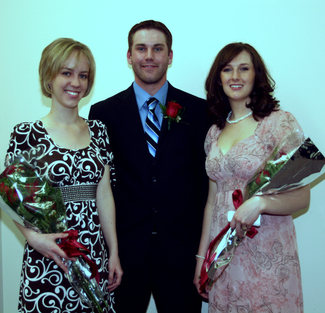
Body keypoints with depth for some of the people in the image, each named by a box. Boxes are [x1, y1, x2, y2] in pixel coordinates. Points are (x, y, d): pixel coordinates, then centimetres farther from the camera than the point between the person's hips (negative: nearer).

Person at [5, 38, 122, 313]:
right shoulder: (26, 134, -5)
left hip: (96, 257, 3)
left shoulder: (98, 131, 6)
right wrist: (33, 236, -24)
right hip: (47, 262, -3)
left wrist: (114, 253, 4)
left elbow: (104, 195, 5)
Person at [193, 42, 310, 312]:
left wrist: (260, 202, -27)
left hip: (267, 252, -5)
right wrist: (202, 256, 12)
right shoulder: (215, 133, 9)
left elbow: (301, 196, -9)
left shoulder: (280, 122, -8)